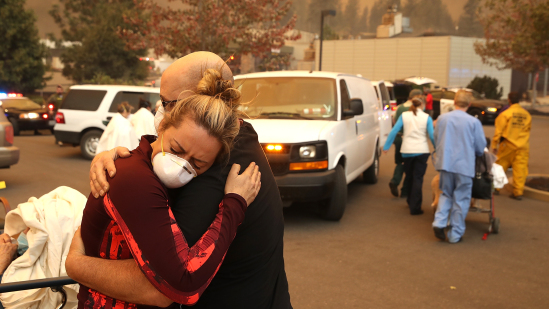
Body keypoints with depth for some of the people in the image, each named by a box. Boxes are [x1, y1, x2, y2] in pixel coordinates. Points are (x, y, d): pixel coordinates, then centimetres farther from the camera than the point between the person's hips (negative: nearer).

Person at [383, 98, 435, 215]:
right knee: (418, 178, 1)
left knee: (409, 177, 18)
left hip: (407, 151, 2)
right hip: (422, 151, -2)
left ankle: (411, 202, 33)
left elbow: (394, 131, -4)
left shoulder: (404, 116, 2)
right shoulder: (426, 118, -1)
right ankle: (415, 207, -3)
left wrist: (386, 146, 0)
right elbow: (432, 136, -6)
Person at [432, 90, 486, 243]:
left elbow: (436, 140, 12)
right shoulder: (474, 122, -8)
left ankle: (439, 222, -1)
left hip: (445, 163, 3)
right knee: (461, 200, 7)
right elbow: (481, 147, 0)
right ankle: (455, 234, 13)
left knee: (446, 194, 19)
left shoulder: (442, 118, 1)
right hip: (464, 165, -3)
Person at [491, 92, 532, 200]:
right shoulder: (527, 115, 6)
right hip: (523, 146, 3)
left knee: (500, 166, 10)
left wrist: (494, 145, -2)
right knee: (520, 169, 3)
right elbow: (528, 129, 13)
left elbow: (499, 131, -7)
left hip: (508, 145, -3)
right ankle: (518, 192, 2)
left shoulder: (506, 113, -7)